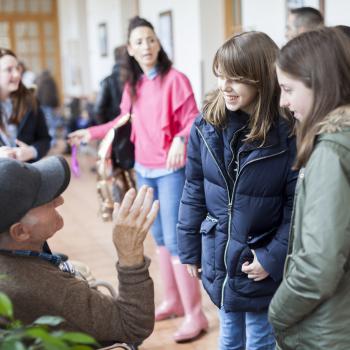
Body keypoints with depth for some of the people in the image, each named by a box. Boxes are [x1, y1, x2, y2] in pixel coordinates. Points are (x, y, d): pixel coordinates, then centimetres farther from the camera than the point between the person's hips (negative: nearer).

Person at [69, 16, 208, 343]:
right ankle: (172, 300, 29)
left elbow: (192, 120, -16)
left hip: (172, 170, -7)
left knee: (175, 240, -9)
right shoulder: (132, 85, 9)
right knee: (159, 238, 15)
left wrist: (180, 140, -35)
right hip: (143, 171, 7)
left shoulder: (175, 79, -11)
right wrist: (92, 132, 21)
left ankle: (194, 314, 0)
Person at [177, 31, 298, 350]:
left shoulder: (288, 136, -19)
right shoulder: (207, 126, -6)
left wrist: (274, 258, -16)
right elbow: (194, 192, 1)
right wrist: (190, 248, 4)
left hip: (261, 267, -4)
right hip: (218, 262, 4)